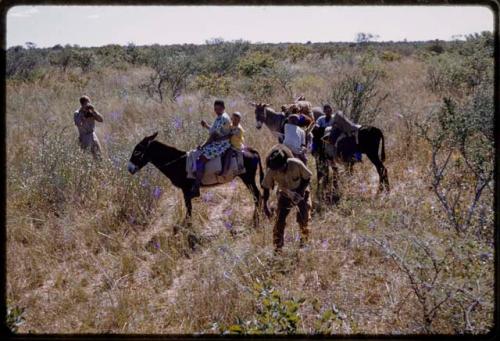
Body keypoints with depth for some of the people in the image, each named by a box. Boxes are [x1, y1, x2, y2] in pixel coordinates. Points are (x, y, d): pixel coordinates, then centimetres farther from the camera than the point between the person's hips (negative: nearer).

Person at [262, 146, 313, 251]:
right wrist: (265, 205, -15)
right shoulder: (271, 171, -27)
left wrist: (299, 193, -24)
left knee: (304, 219, -5)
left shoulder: (296, 164, -31)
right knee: (280, 220, -10)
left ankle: (304, 242, 20)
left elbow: (307, 178, -15)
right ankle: (277, 248, 1)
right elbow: (266, 188, -12)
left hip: (301, 192, -1)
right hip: (285, 195, 1)